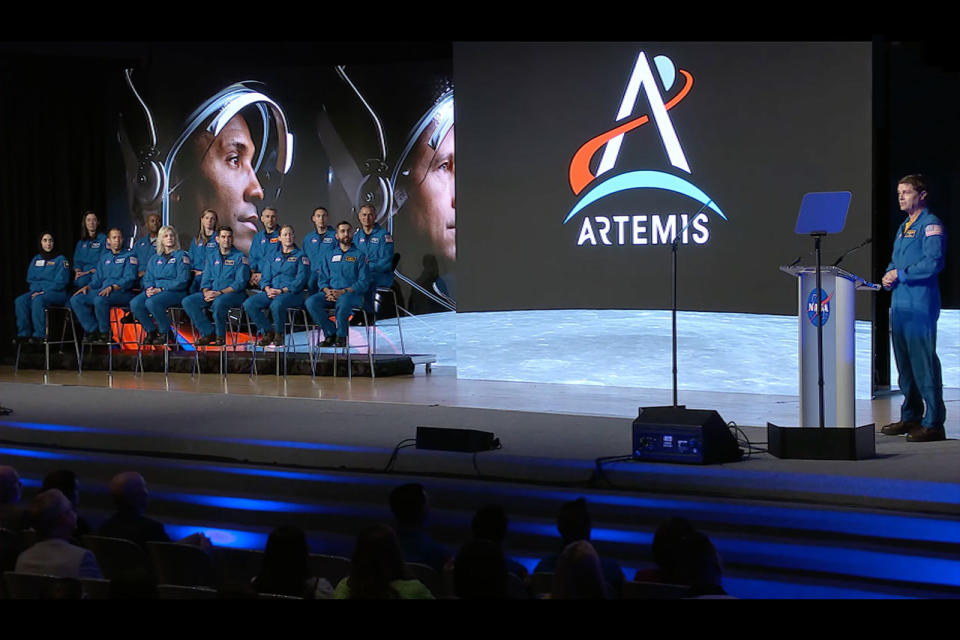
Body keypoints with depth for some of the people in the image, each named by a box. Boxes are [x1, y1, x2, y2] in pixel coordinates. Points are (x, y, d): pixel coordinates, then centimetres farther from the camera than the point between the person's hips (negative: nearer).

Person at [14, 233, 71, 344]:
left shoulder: (60, 260, 0)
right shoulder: (36, 259, 17)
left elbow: (61, 281, -9)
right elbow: (30, 279, 13)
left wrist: (44, 291, -16)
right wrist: (35, 291, -8)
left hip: (57, 293, -5)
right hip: (37, 292, 5)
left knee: (38, 300, -36)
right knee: (20, 301, -23)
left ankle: (39, 334, -35)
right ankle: (24, 334, -23)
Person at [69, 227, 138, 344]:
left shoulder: (129, 256, 4)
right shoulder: (104, 256, 24)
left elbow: (129, 279, -9)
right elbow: (98, 278, 23)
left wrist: (112, 287, -23)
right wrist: (88, 286, 1)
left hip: (122, 292, -7)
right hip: (102, 290, 7)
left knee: (100, 300, -37)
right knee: (75, 299, -12)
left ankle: (104, 333, -20)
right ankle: (92, 331, -10)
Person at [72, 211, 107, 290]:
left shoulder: (103, 239, 6)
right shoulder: (81, 242, 24)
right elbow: (77, 260, 20)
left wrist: (88, 272, -15)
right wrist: (78, 271, -4)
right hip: (82, 272, 4)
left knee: (82, 280, -37)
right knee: (76, 281, -32)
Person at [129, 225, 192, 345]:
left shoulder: (181, 256, 2)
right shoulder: (155, 259, 22)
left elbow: (182, 280, -8)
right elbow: (147, 278, 17)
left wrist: (161, 289, -15)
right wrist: (149, 288, -8)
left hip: (175, 291, -5)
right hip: (154, 290, 6)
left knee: (151, 302, -34)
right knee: (135, 303, -23)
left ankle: (166, 333, -15)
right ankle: (151, 332, -7)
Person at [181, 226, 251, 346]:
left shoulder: (240, 257, 2)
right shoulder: (212, 257, 19)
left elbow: (240, 283, -8)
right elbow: (206, 280, 14)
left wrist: (220, 293, -19)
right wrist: (206, 293, -10)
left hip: (233, 293, -6)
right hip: (212, 292, 6)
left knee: (218, 302, -39)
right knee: (187, 302, -17)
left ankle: (220, 336, -18)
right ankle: (208, 333, -14)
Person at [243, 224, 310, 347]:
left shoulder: (301, 256, 8)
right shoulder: (272, 257, 23)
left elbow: (301, 279, -3)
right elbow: (265, 278, 16)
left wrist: (282, 291, -14)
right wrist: (268, 289, -8)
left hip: (292, 293, -5)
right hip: (271, 293, 5)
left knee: (276, 304, -39)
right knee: (249, 304, -22)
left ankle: (279, 334, -14)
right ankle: (267, 332, -9)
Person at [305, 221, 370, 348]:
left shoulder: (359, 255, 10)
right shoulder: (328, 256, 23)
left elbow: (364, 283, 0)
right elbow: (322, 279, 15)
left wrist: (343, 292, -14)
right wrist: (328, 291, -9)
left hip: (352, 294, -4)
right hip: (330, 293, 4)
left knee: (343, 301, -40)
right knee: (311, 302, -27)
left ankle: (341, 337, -21)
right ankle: (330, 334, -15)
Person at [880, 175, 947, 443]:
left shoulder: (930, 225, -8)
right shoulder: (904, 227, 20)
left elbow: (934, 263, -19)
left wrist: (901, 274, -14)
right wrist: (889, 275, 6)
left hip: (921, 305, -9)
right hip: (900, 304, 9)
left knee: (924, 363, -9)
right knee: (905, 362, 12)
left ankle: (933, 423, -7)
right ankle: (911, 417, 21)